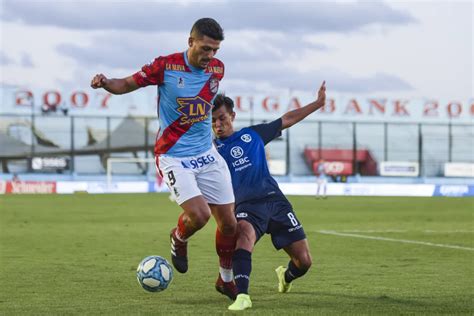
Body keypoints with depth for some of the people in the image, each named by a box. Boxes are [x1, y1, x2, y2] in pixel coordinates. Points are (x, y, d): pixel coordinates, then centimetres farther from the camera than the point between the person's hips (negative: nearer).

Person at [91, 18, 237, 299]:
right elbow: (126, 84, -5)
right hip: (174, 157, -5)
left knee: (229, 222, 4)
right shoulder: (166, 66, -14)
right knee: (199, 215, -22)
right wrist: (105, 83, -24)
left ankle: (226, 280, 27)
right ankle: (178, 239, 16)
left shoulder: (217, 68, 1)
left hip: (207, 154, 5)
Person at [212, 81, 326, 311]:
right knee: (245, 230, -41)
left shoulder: (253, 134, 15)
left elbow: (288, 119, 23)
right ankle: (242, 296, -48)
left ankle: (286, 276, 37)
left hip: (274, 199, 3)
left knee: (304, 261, -2)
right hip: (246, 205, -3)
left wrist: (318, 103, 23)